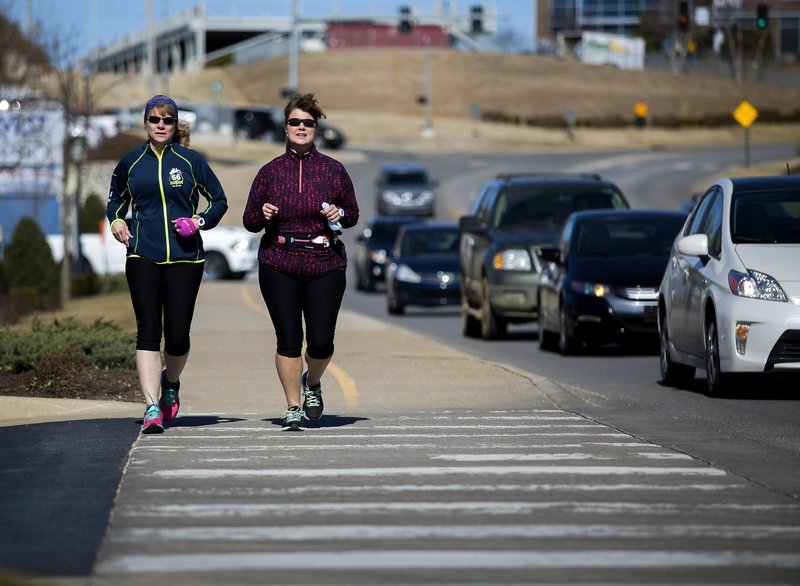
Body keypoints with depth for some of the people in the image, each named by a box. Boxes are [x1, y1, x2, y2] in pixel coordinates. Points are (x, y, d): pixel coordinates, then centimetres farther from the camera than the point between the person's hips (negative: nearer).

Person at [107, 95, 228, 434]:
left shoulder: (190, 161, 3)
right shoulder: (131, 163, 8)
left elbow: (219, 200, 11)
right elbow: (116, 199, 25)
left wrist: (199, 222, -6)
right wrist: (116, 221, 5)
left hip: (185, 257, -1)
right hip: (143, 257, 1)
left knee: (178, 335, 0)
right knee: (148, 332, -10)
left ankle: (170, 383, 32)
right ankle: (152, 407, -12)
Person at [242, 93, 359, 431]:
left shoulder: (333, 170, 6)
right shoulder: (270, 171, 6)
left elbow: (353, 215, 15)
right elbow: (249, 221, 11)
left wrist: (340, 214, -7)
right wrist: (263, 214, -11)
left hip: (325, 264, 0)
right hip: (279, 266, 0)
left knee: (321, 341, -3)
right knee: (288, 339, -4)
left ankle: (312, 383, 30)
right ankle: (293, 408, 8)